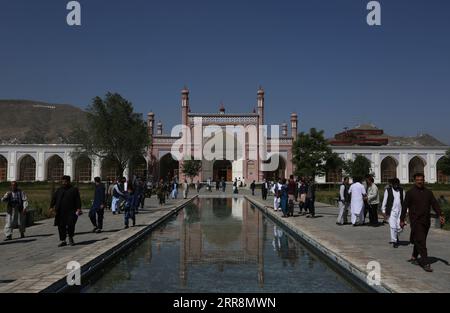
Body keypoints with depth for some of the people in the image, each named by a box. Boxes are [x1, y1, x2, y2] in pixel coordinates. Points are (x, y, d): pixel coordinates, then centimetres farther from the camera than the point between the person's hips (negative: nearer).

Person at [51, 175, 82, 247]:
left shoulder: (74, 190, 3)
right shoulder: (59, 190, 14)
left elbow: (78, 200, -1)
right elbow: (53, 198, 12)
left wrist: (78, 208, -10)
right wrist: (52, 206, 0)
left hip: (71, 212, -4)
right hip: (60, 213, 4)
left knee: (70, 225, -10)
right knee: (61, 226, 4)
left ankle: (71, 238, 15)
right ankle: (63, 240, 16)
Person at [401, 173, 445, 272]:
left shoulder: (428, 192, 11)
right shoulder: (410, 192, -3)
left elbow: (434, 204, 7)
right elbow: (405, 206, -3)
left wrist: (440, 215, -8)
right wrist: (402, 220, -5)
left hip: (426, 221, 5)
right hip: (416, 221, -5)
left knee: (420, 241, 14)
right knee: (421, 242, -10)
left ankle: (414, 257, 31)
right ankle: (425, 263, -11)